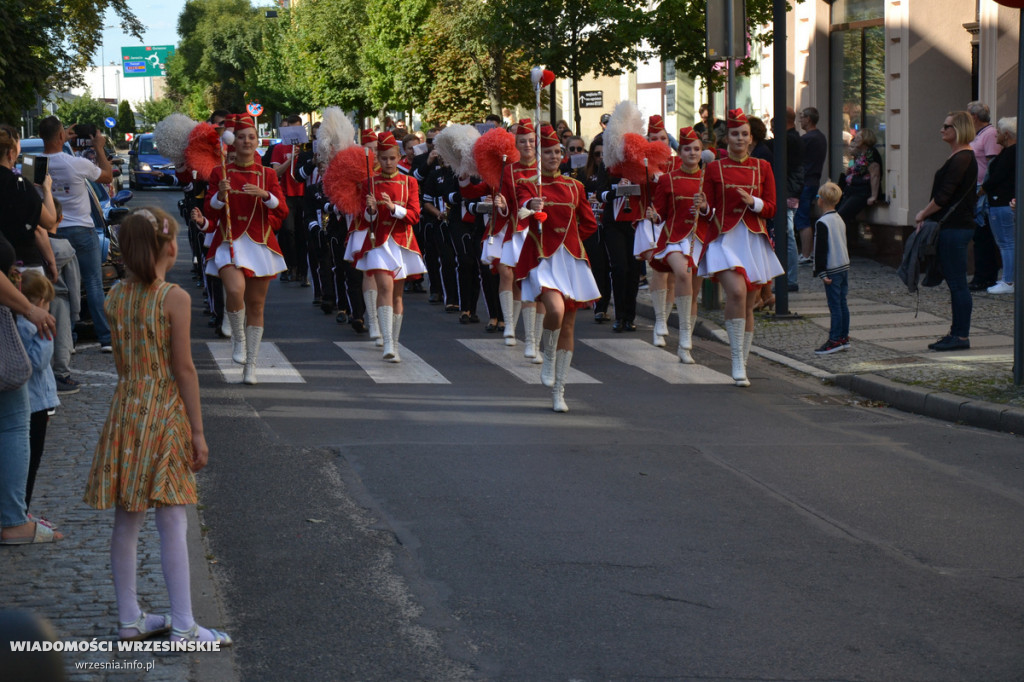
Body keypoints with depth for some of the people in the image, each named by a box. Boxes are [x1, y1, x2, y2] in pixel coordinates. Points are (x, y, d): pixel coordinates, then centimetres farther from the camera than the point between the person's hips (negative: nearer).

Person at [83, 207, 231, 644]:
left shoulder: (116, 297, 3)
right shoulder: (175, 298, -13)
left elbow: (122, 363, 6)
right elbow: (183, 368, -12)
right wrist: (198, 431, -8)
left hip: (126, 409, 6)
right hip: (165, 412, -6)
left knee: (126, 521, 11)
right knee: (172, 524, -3)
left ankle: (129, 619, 19)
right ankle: (183, 628, 0)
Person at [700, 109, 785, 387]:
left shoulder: (762, 167, 8)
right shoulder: (714, 168, 3)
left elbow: (771, 208, 6)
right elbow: (707, 210, 6)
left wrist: (753, 202, -13)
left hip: (754, 241, 3)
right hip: (725, 239, -3)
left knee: (748, 305, 7)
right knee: (736, 292, -25)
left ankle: (742, 363, 19)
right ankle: (737, 362, -19)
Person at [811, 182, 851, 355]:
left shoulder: (822, 223, -14)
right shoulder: (840, 219, 14)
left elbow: (821, 249, -16)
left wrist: (821, 272, -15)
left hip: (832, 269, -9)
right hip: (845, 266, 9)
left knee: (835, 305, -6)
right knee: (842, 303, 12)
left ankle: (835, 340, -5)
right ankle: (844, 337, 16)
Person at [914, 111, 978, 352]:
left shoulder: (961, 159, -16)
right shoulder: (959, 156, 16)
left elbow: (944, 196, -20)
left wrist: (923, 214, -7)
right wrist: (927, 215, 12)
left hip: (955, 228, -10)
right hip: (952, 226, 10)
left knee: (957, 283, -6)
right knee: (954, 282, 13)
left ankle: (961, 336, -2)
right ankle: (957, 332, 18)